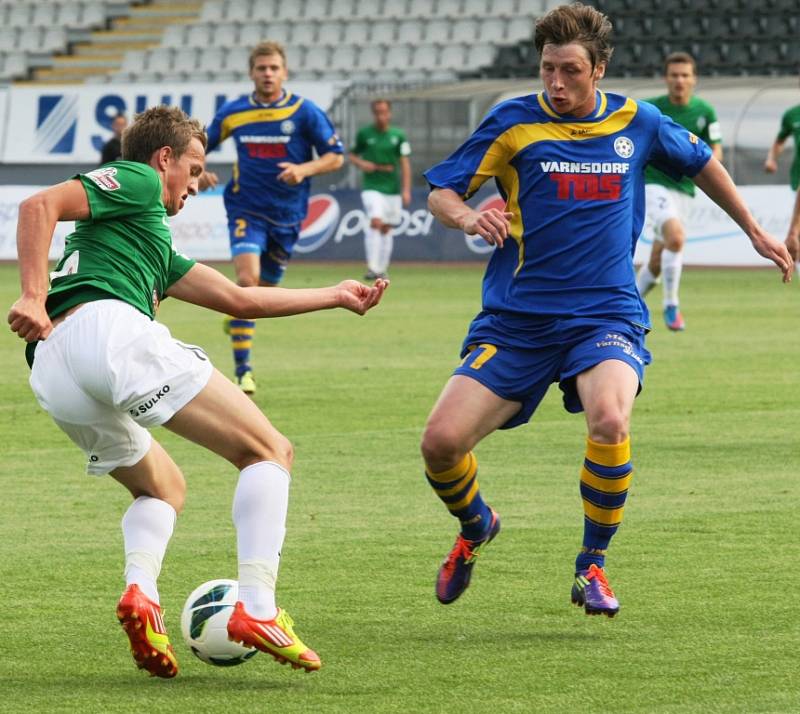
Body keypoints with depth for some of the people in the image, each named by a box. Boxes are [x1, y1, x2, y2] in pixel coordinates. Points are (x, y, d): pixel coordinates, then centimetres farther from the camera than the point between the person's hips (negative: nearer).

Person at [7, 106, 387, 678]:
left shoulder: (154, 246, 39)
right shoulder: (135, 181, 14)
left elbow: (238, 298, 42)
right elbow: (40, 206, -3)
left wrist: (335, 297, 48)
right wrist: (34, 297, -13)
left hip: (51, 375, 9)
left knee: (164, 487, 29)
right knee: (269, 451, -1)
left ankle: (140, 593, -4)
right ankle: (257, 609, -19)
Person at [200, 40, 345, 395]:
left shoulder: (304, 111, -5)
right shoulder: (233, 113, 0)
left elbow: (335, 156, -2)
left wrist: (304, 170, -20)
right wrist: (198, 172, -7)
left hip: (287, 215, 2)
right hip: (247, 209, -2)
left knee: (265, 286, 13)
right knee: (247, 279, -22)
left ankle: (236, 318, 50)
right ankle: (242, 369, -20)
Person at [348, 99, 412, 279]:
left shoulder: (398, 136, 2)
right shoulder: (364, 134, 2)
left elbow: (405, 163, 2)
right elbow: (352, 155, 14)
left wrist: (406, 190, -6)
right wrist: (361, 163, -10)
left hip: (392, 188, 2)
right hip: (372, 187, -2)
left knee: (386, 229, 8)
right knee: (375, 222, -20)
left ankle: (382, 269, 18)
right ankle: (372, 267, -23)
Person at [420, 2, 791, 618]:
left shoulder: (636, 122, 5)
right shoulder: (513, 122, -1)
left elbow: (701, 163, 24)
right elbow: (439, 193, 2)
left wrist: (754, 231, 31)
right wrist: (468, 216, -21)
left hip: (605, 314, 0)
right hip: (516, 319, 0)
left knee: (609, 421, -32)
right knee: (442, 440, -14)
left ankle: (592, 567, -9)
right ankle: (476, 528, 23)